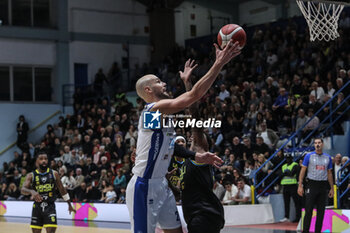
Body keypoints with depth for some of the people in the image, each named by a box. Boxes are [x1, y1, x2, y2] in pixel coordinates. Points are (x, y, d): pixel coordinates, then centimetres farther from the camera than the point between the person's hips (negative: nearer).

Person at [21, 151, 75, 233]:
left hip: (50, 207, -1)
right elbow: (23, 189, -16)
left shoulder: (54, 174, 3)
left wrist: (69, 205, 15)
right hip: (37, 207, 1)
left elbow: (62, 189, 11)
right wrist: (32, 191, -39)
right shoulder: (31, 175, -1)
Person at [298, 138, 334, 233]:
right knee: (309, 210, -5)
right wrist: (300, 186, -9)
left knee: (321, 211, 5)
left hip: (323, 186, 4)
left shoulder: (328, 157, 9)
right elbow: (303, 171, -1)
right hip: (311, 185, -3)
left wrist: (332, 188, 11)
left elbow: (329, 173, 15)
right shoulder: (309, 156, -1)